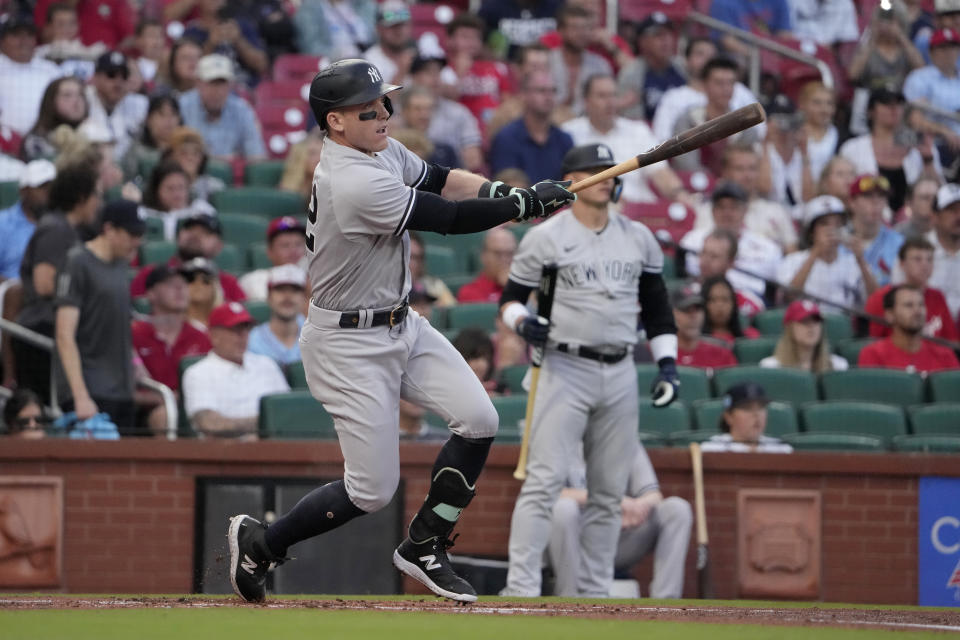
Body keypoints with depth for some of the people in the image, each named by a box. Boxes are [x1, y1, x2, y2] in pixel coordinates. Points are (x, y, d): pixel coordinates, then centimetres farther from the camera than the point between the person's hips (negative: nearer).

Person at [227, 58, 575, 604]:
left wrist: (510, 194, -6)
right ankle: (258, 542, 17)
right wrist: (526, 204, -14)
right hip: (350, 345, -9)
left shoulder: (381, 150, 1)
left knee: (479, 421, -1)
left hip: (402, 327, 9)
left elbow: (439, 180, 12)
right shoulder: (356, 184, -28)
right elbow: (450, 219, -24)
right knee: (372, 491, -4)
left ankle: (423, 548, 13)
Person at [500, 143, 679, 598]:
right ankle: (521, 590, -16)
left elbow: (656, 305, 17)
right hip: (565, 369, -5)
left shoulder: (639, 238, 12)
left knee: (609, 491, 7)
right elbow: (510, 298, 4)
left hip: (620, 373, 5)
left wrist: (667, 363, 8)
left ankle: (594, 593, 15)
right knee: (544, 481, -13)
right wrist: (522, 322, -18)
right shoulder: (544, 238, 0)